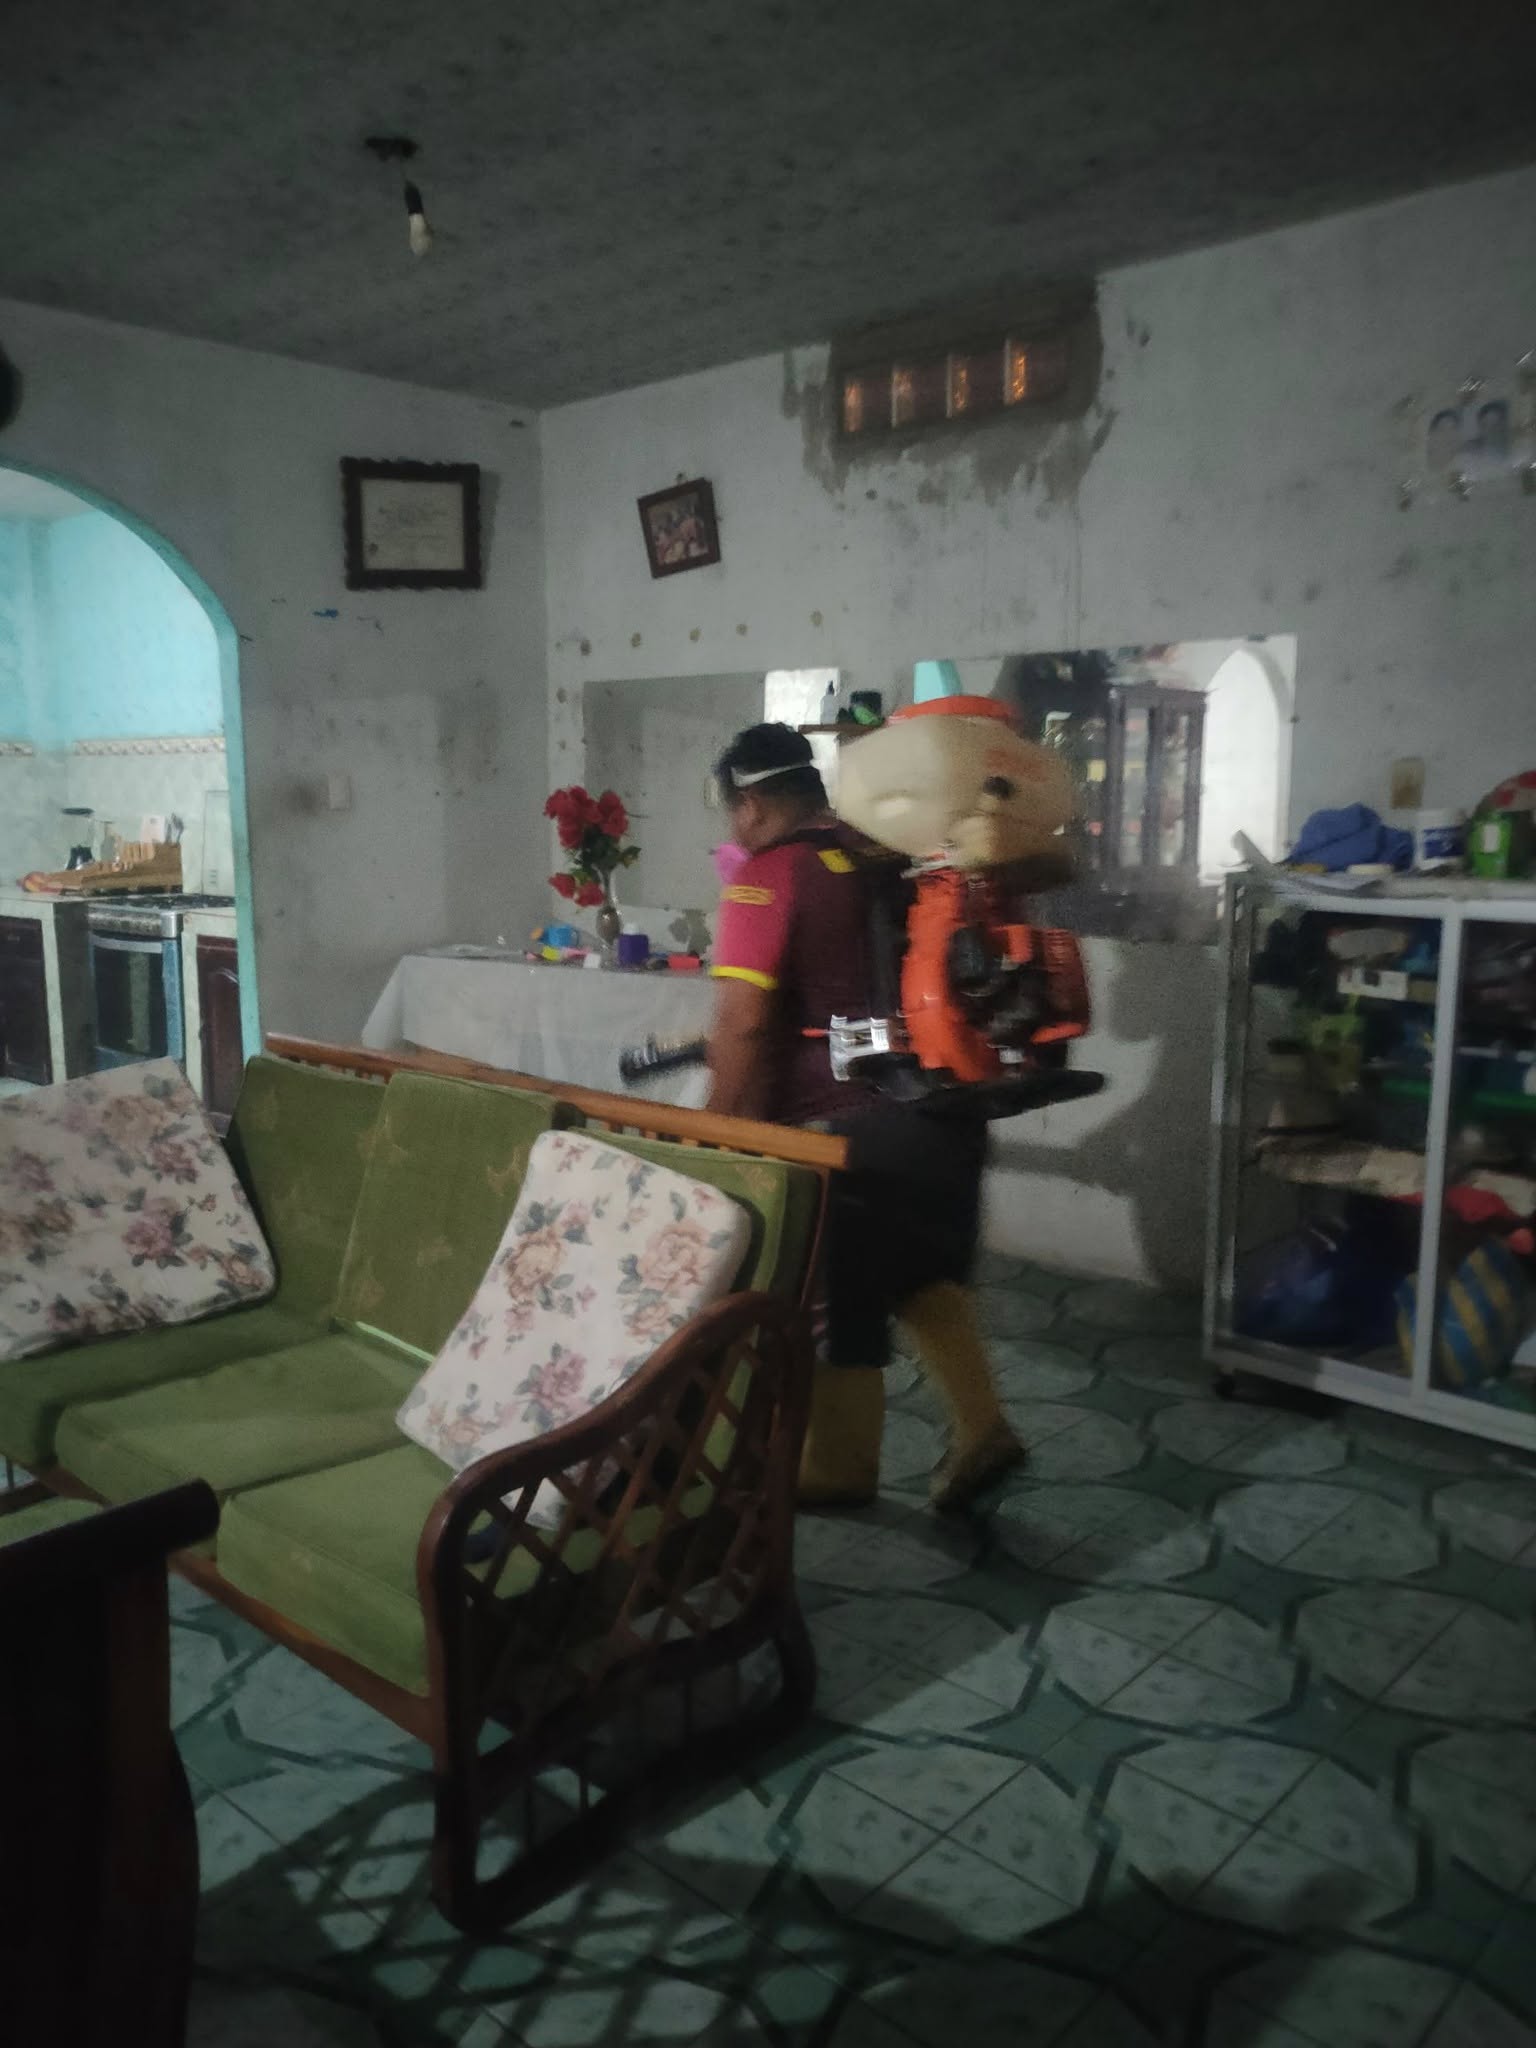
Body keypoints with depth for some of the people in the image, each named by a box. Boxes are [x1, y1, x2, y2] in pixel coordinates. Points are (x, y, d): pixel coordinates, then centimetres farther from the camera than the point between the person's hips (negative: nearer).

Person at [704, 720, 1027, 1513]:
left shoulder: (766, 877, -11)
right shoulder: (891, 856, 8)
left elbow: (743, 1025, -17)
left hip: (849, 1125, -6)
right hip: (944, 1102, 7)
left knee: (837, 1298, 11)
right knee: (923, 1269, 26)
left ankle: (839, 1467, 28)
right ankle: (980, 1424, 20)